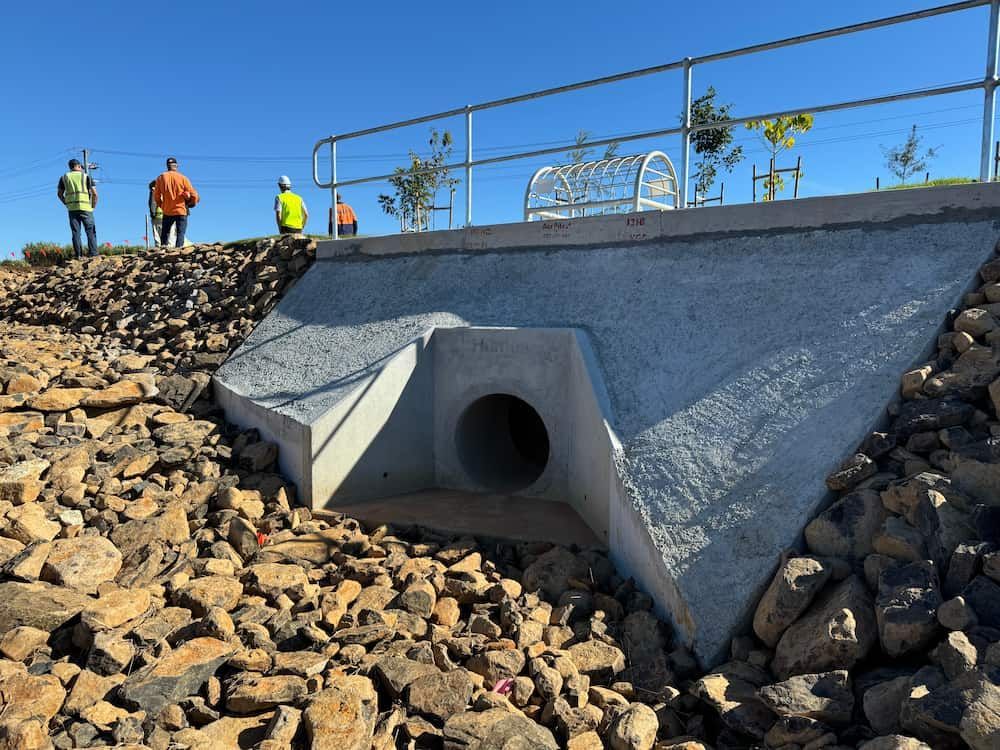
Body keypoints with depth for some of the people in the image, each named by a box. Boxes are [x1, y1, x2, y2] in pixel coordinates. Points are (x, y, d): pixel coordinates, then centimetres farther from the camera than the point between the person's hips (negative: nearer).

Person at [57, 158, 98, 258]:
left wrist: (66, 204, 20)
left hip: (72, 208, 3)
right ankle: (93, 253, -8)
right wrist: (93, 206, 8)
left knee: (75, 232, 4)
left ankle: (78, 254, 0)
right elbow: (94, 193, -2)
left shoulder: (64, 177, 13)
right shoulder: (86, 176, 5)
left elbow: (59, 193, 11)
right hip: (85, 207, -3)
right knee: (91, 231, 0)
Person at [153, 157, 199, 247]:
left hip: (167, 211, 2)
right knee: (180, 233, -1)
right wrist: (191, 204, 13)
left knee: (165, 233, 14)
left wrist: (161, 205, 21)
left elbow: (156, 196, 5)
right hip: (181, 210, -2)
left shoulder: (161, 178, 3)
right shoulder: (182, 178, -5)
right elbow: (193, 194, -5)